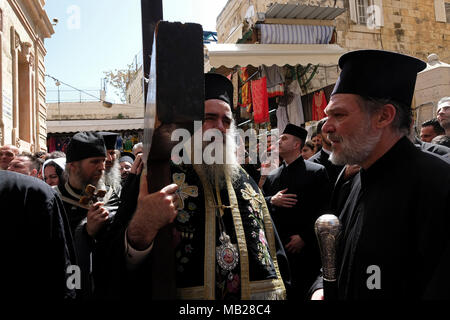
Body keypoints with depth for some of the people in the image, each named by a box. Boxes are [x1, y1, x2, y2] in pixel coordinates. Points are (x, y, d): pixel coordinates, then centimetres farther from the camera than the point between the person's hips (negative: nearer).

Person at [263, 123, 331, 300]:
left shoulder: (317, 172, -2)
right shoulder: (272, 176, 13)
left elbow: (325, 209, -8)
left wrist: (304, 237, -13)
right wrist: (272, 200, -7)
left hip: (304, 250, -4)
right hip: (277, 250, 4)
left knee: (302, 293, 3)